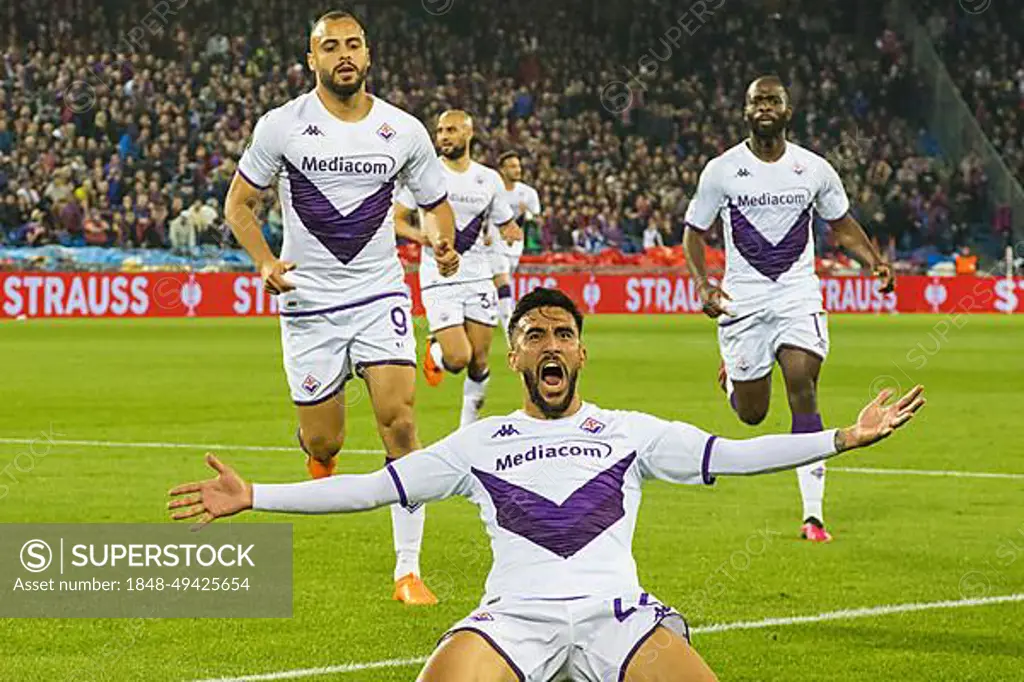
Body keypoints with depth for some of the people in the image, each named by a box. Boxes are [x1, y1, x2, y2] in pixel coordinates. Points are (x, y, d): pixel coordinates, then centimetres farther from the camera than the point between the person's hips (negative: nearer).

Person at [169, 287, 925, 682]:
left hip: (617, 615, 0)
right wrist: (254, 498, 8)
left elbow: (729, 455, 11)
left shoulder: (631, 431, 17)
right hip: (515, 617, 0)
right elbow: (373, 487, 15)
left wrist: (847, 437, 1)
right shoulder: (478, 443, 17)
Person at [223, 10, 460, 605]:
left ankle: (408, 570, -10)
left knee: (400, 421, -16)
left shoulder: (404, 130, 0)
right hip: (309, 302, 0)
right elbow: (239, 204, 4)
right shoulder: (282, 126, -4)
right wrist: (265, 262, -13)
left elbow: (437, 204, 13)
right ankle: (319, 462, 45)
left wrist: (442, 242, -10)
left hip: (381, 297, 1)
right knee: (323, 443, 3)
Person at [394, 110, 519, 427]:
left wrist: (512, 232, -5)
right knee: (458, 359, -15)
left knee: (479, 363, 3)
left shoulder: (489, 179, 7)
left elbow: (506, 226, 17)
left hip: (478, 279, 3)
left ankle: (469, 425, 24)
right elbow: (395, 219, -1)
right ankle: (435, 349, 20)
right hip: (439, 281, -3)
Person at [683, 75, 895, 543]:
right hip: (742, 301, 0)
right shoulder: (721, 170, -3)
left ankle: (813, 513, -16)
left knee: (803, 389, -18)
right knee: (752, 414, 5)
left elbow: (841, 223, 16)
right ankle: (732, 375, 46)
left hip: (798, 297, 0)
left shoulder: (814, 169, 2)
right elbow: (694, 231, 6)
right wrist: (703, 284, -10)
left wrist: (875, 262, -1)